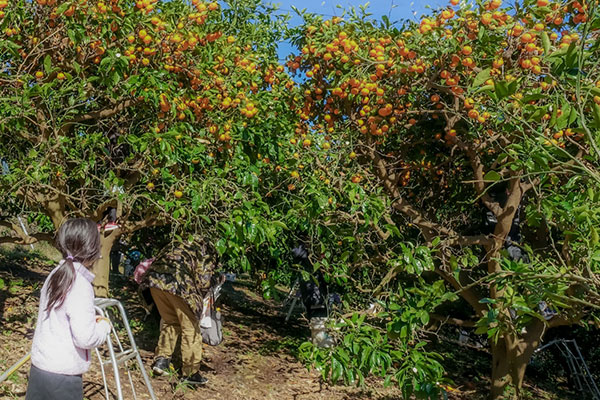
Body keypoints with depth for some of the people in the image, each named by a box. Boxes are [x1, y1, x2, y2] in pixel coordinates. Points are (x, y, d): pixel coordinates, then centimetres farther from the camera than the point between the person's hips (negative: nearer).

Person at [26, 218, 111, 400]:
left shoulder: (55, 275, 3)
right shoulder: (80, 285, -21)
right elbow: (86, 338, -23)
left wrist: (91, 320, 10)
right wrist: (104, 325, -5)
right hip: (62, 376, -7)